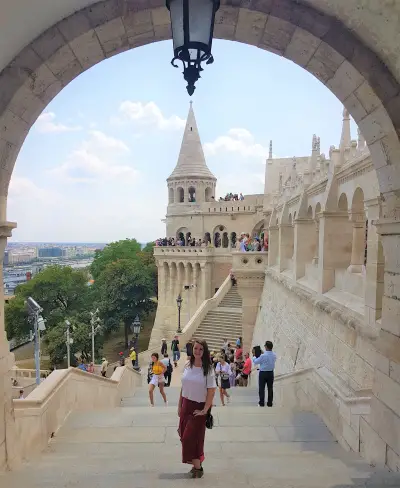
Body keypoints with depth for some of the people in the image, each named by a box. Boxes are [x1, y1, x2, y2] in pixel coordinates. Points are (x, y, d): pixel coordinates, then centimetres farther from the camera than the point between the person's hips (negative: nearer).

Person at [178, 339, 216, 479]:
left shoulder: (208, 369, -13)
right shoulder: (187, 365, 0)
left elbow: (211, 391, -13)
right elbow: (183, 387, 7)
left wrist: (205, 410, -14)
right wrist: (179, 406, 7)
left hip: (199, 407, -5)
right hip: (186, 405, 5)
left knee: (192, 437, -1)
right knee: (184, 435, 10)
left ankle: (197, 467, 16)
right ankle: (196, 463, 26)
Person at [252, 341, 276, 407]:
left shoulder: (263, 356, -20)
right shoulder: (274, 355, -3)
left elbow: (255, 362, -9)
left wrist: (254, 357, 12)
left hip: (263, 373, -5)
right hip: (271, 373, 5)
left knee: (261, 388, 4)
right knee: (270, 388, 11)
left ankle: (262, 402, 7)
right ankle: (270, 403, 16)